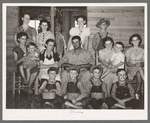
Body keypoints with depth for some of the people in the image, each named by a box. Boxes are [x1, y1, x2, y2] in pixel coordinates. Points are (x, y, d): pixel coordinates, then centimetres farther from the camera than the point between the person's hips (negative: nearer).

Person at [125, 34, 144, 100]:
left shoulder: (142, 51, 11)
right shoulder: (128, 51, 7)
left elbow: (144, 62, 7)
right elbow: (127, 62, 0)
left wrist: (141, 64, -17)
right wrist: (134, 65, -19)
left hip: (140, 68, 2)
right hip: (131, 68, -2)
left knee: (139, 75, -35)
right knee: (139, 69, -36)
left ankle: (137, 92, -30)